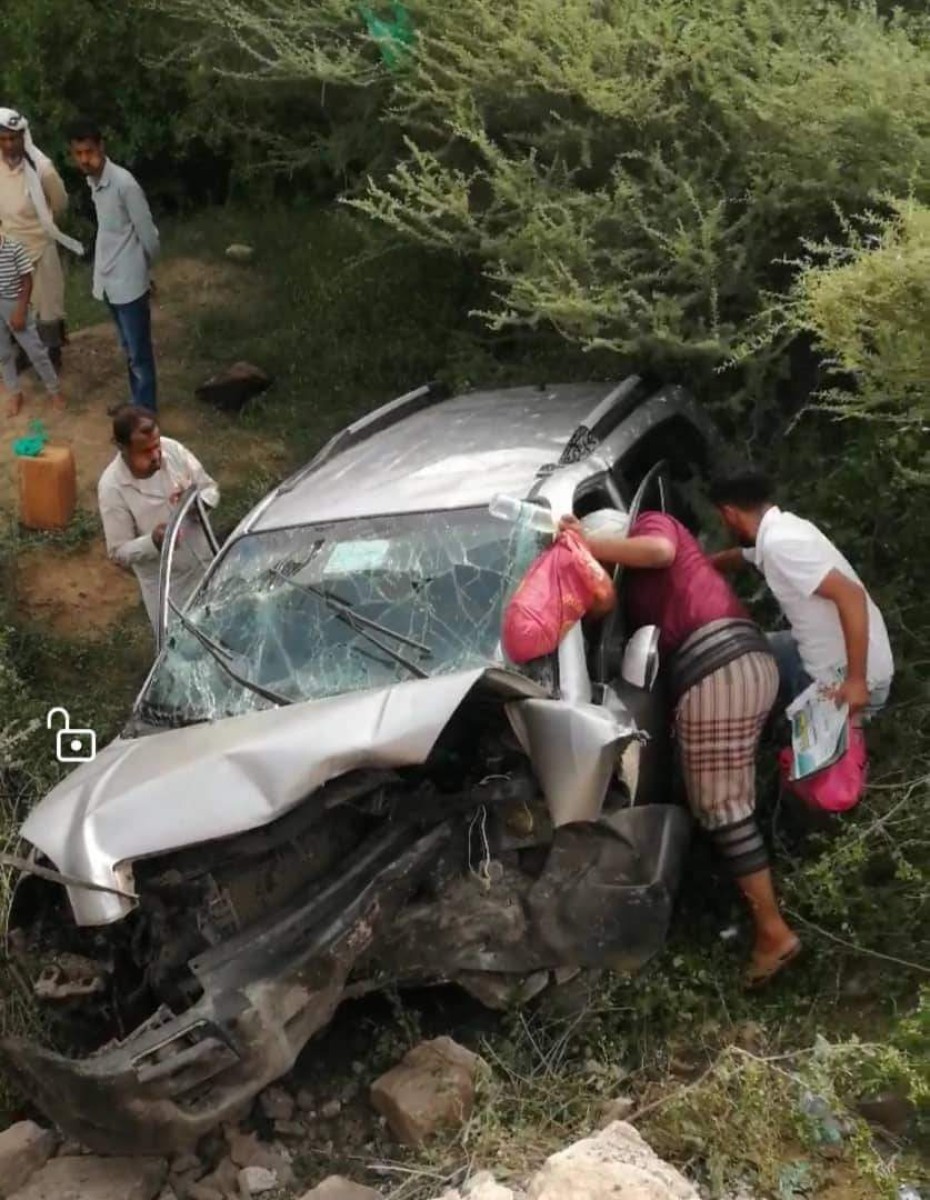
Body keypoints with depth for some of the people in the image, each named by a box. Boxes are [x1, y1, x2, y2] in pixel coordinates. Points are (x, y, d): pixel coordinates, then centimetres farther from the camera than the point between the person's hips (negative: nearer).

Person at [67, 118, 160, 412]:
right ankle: (137, 405, 33)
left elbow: (148, 236, -14)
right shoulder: (93, 181, 6)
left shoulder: (124, 183, -21)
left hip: (129, 283, -8)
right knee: (129, 352, 20)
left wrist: (143, 269, 3)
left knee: (139, 355, 1)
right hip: (109, 281, 8)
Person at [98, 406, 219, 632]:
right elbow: (119, 554, -20)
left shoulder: (172, 449, -16)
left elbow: (211, 488, -2)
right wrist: (153, 542, -39)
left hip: (204, 565, 4)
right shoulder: (112, 487, -26)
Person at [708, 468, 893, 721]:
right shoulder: (778, 530, 6)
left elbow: (851, 595, -33)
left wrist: (856, 681, -30)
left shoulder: (779, 543, -25)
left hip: (844, 676, -9)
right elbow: (736, 557, 30)